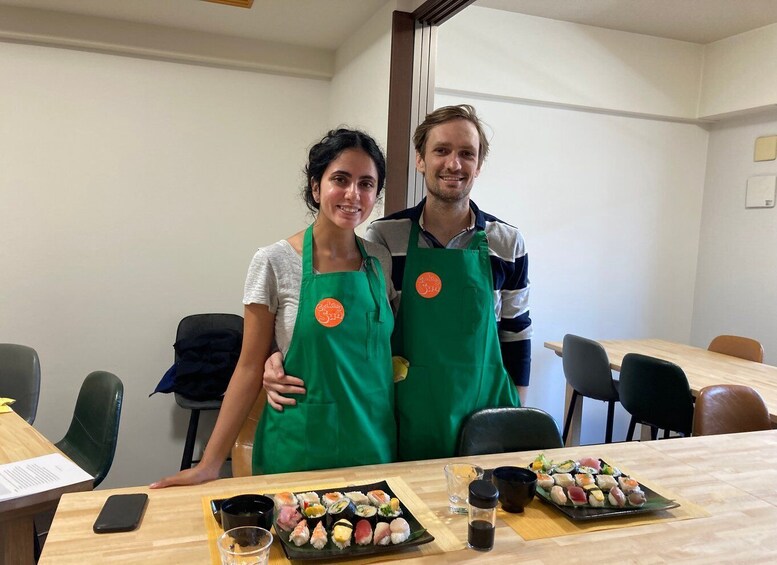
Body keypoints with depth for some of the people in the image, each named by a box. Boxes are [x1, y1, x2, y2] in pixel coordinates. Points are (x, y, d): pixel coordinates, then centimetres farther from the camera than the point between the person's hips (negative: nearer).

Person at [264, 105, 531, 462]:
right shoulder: (383, 238, -6)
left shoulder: (507, 243, -1)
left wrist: (517, 414, 8)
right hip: (406, 419, -1)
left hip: (485, 413, 2)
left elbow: (517, 333, 7)